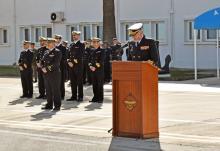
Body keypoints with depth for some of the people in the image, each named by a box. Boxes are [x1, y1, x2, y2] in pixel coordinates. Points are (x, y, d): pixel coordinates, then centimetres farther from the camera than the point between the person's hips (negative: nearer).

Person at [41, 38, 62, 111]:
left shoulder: (57, 52, -6)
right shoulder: (46, 52, 18)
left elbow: (55, 63, -15)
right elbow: (43, 61, 13)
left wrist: (47, 68, -17)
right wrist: (43, 68, -6)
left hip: (54, 74, -7)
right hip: (47, 74, 7)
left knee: (56, 90, -3)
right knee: (48, 90, 9)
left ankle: (57, 106, 1)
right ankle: (49, 105, 16)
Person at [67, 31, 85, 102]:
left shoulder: (81, 45, -2)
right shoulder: (71, 45, 18)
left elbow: (80, 55, -11)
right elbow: (68, 54, 14)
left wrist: (74, 62, -14)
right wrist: (69, 61, -3)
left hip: (78, 65, -6)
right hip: (71, 66, 6)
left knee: (79, 82, -3)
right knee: (73, 82, 6)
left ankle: (80, 97, 0)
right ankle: (74, 96, 11)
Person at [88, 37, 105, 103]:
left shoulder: (102, 50, -2)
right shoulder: (92, 50, 16)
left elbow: (101, 61, -10)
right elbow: (90, 59, 14)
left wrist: (95, 67, -14)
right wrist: (90, 66, -5)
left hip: (99, 70, -5)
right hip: (93, 70, 5)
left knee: (100, 85, -3)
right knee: (94, 85, 6)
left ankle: (100, 98, 0)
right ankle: (95, 98, 12)